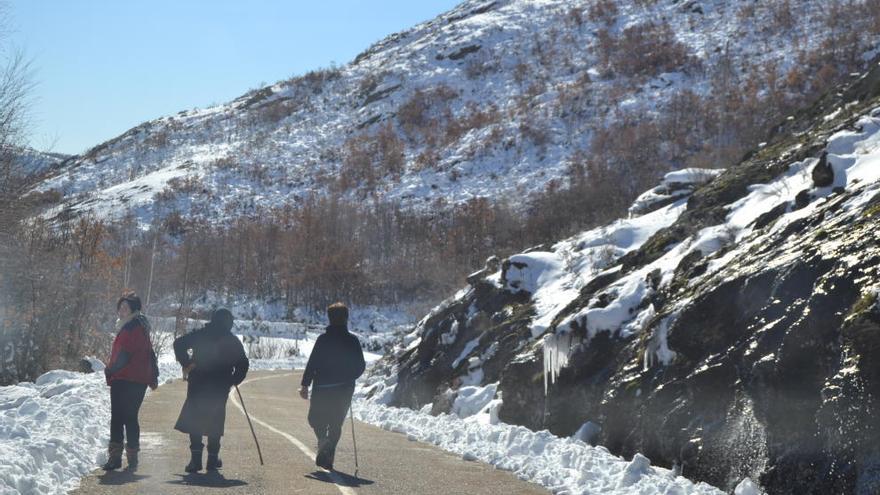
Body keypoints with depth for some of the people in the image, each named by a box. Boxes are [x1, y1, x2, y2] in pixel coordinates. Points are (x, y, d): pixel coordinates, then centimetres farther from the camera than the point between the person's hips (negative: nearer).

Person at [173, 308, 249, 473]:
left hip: (197, 386, 0)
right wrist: (233, 380, 12)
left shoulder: (200, 335, 4)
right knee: (215, 422, 13)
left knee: (194, 421, 5)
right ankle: (213, 459, 13)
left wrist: (186, 363, 0)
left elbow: (179, 343, -5)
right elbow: (243, 364, 1)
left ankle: (196, 459, -6)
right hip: (220, 389, 1)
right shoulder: (233, 341, 4)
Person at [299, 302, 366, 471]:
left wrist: (305, 385, -4)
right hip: (344, 390, 2)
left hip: (322, 389, -2)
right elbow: (360, 366, 4)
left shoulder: (323, 339, -8)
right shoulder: (353, 341, 0)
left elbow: (312, 363, -10)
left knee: (315, 419, 12)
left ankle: (323, 439, -17)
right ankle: (328, 458, 8)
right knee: (336, 424, 13)